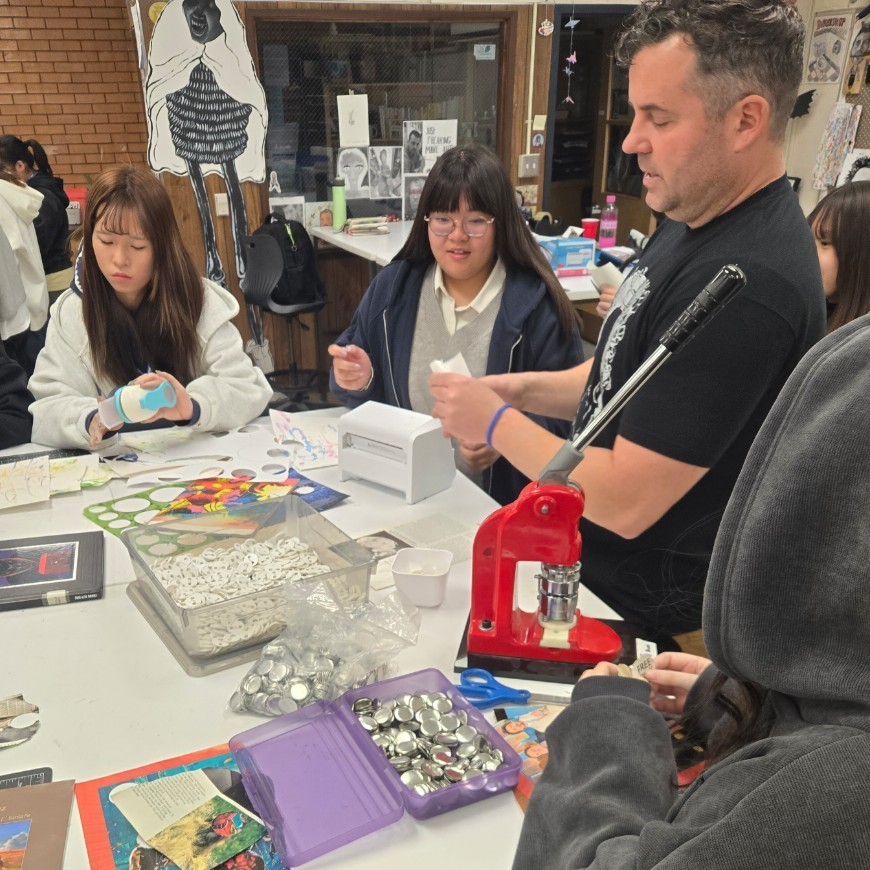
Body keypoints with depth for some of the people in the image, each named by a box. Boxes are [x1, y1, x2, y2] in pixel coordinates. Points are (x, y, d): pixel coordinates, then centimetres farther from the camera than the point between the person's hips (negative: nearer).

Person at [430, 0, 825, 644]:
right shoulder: (692, 221, 2)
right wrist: (522, 389, -2)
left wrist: (496, 422, -14)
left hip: (647, 611, -8)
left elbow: (623, 502, -28)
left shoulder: (747, 284, -30)